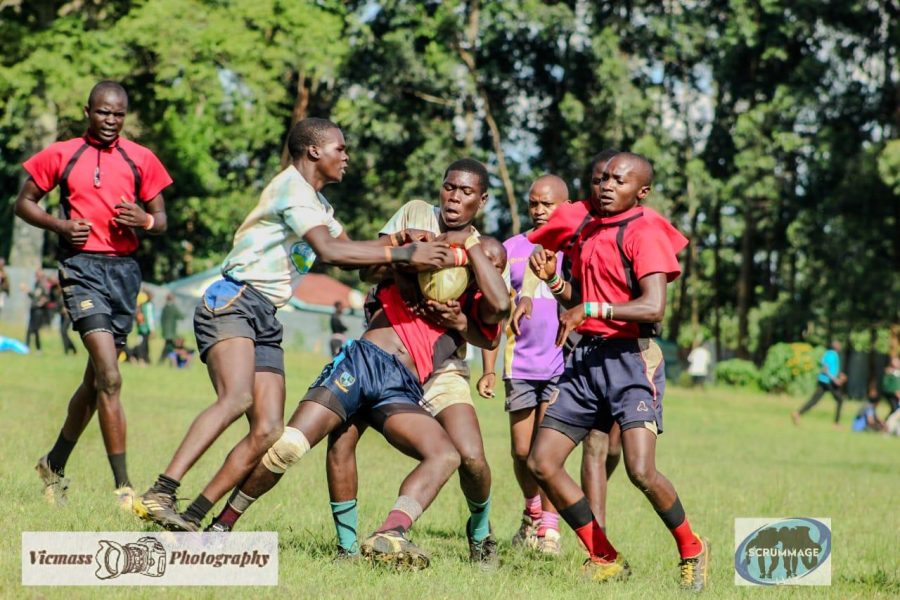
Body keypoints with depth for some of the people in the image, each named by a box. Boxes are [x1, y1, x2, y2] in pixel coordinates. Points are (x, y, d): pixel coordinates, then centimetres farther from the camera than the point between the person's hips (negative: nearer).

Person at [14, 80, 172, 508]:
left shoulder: (140, 160, 9)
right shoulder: (60, 155, 4)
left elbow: (160, 220, 12)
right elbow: (24, 202, 11)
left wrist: (144, 220, -12)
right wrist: (60, 225, -7)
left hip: (125, 269, 4)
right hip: (82, 267, -4)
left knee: (96, 380, 13)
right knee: (109, 377, -18)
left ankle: (55, 464, 33)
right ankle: (122, 485, -18)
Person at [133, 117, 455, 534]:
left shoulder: (317, 202, 25)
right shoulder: (292, 187, -8)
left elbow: (347, 253, 28)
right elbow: (330, 251, -20)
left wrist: (397, 240, 11)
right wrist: (403, 255, -20)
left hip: (264, 320, 10)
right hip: (232, 302, -10)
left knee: (268, 431, -4)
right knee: (236, 398, -32)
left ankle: (190, 520, -3)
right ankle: (159, 495, -39)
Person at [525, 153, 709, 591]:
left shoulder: (644, 232, -9)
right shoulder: (591, 230, 16)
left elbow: (653, 307, -20)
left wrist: (589, 309, -23)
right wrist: (553, 279, 8)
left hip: (630, 357, -8)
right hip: (586, 357, 8)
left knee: (641, 472, -21)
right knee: (541, 463, -1)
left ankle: (691, 551, 5)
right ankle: (606, 560, 9)